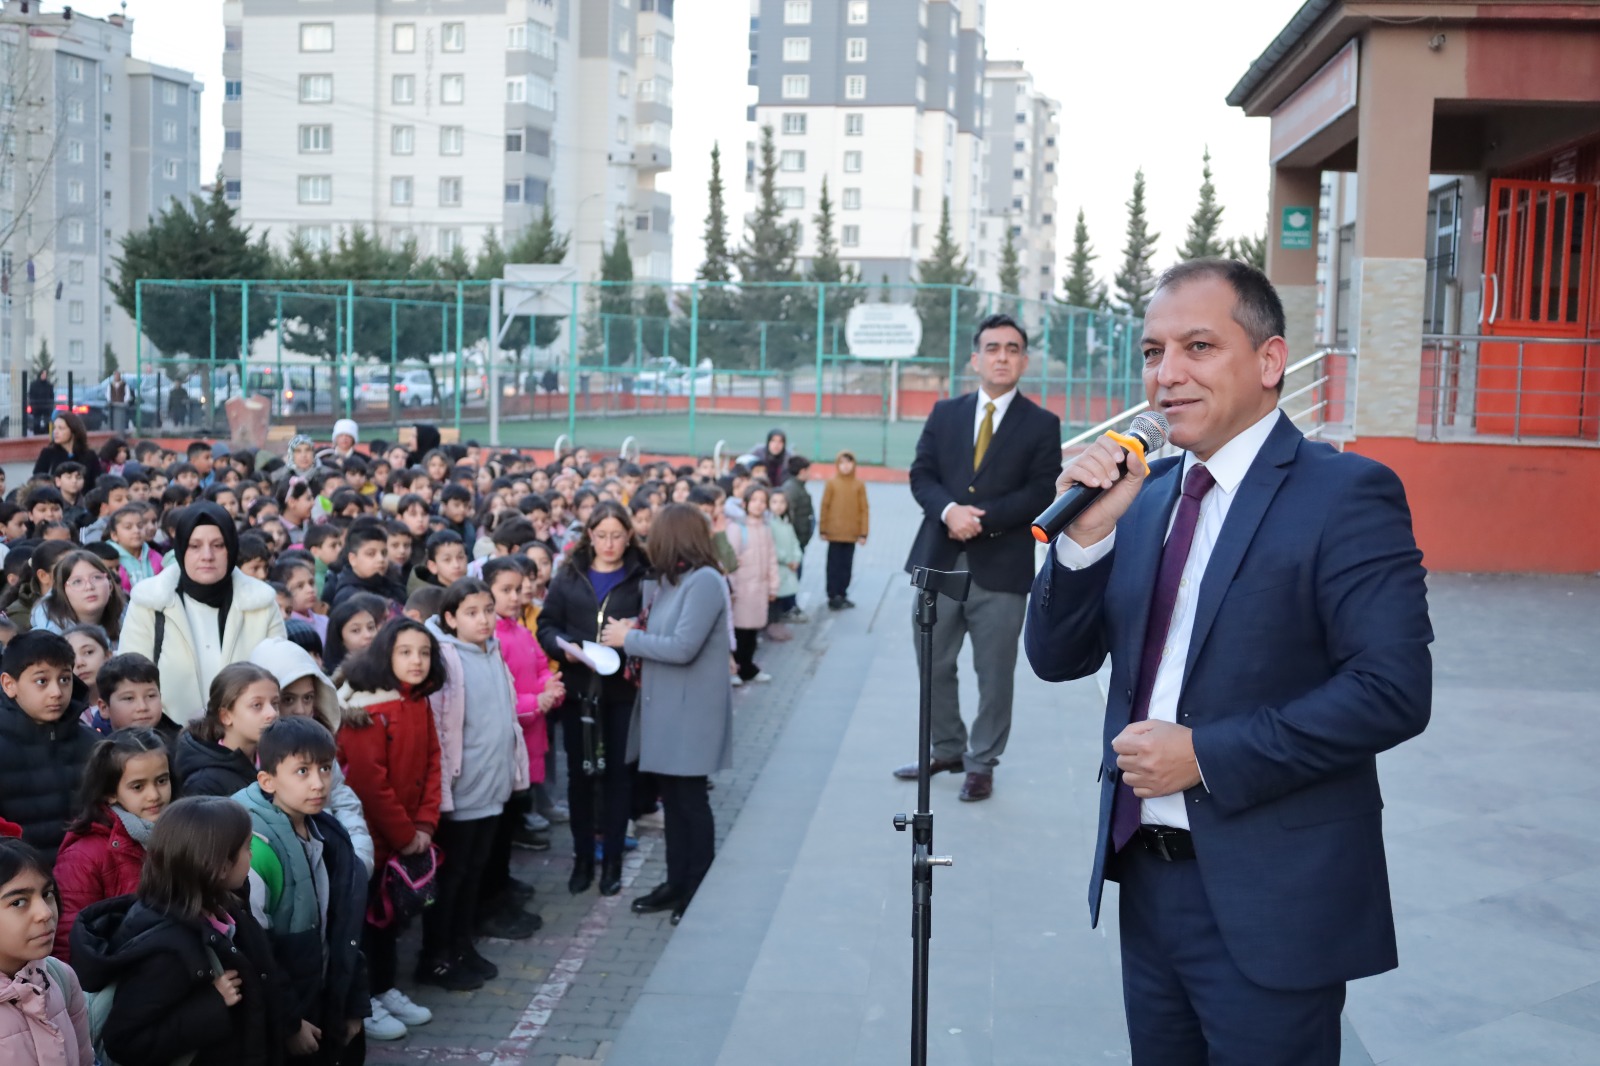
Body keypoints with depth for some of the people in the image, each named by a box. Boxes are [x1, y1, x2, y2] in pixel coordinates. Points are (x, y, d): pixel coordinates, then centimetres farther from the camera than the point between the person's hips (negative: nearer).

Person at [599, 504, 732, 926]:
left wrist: (628, 638, -14)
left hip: (691, 711, -9)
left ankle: (700, 892, 13)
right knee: (672, 796, 14)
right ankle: (677, 882, 25)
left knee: (690, 799, 1)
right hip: (665, 707, 9)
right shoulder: (672, 580, 11)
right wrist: (636, 637, -7)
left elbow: (683, 648, -24)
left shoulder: (705, 581, -18)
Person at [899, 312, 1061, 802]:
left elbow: (1042, 494, -7)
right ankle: (947, 750, 29)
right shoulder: (944, 413, 11)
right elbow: (921, 474, 5)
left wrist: (982, 517, -17)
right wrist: (949, 510, -15)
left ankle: (981, 764, 17)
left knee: (994, 675, 4)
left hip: (1001, 566, -3)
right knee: (934, 666, 12)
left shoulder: (1042, 424, 1)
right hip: (941, 560, 3)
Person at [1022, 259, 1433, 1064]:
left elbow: (1393, 690, -19)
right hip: (1147, 879, 6)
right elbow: (1057, 659, 6)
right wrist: (1086, 535, -10)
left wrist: (1207, 755, -20)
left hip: (1268, 903, -6)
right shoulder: (1145, 495, 8)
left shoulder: (1345, 494, -11)